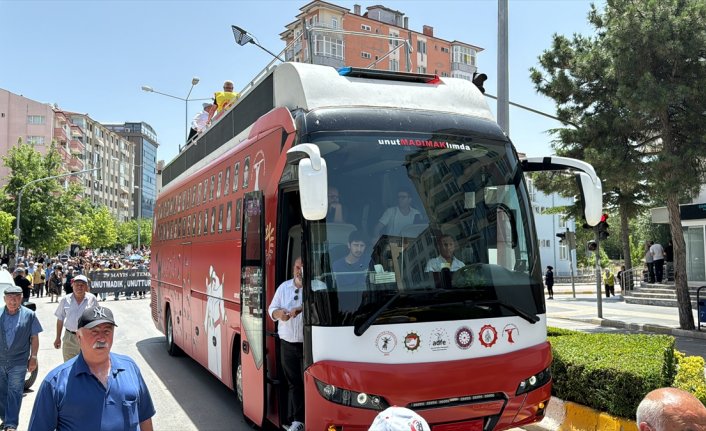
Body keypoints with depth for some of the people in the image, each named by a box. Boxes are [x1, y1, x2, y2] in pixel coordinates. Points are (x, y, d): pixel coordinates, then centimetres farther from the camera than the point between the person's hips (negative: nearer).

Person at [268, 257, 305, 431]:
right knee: (293, 382, 9)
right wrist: (279, 313, -7)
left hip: (308, 344, -4)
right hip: (287, 343, 5)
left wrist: (301, 309, -29)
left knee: (308, 382, -3)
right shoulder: (284, 287, 13)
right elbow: (271, 308, 15)